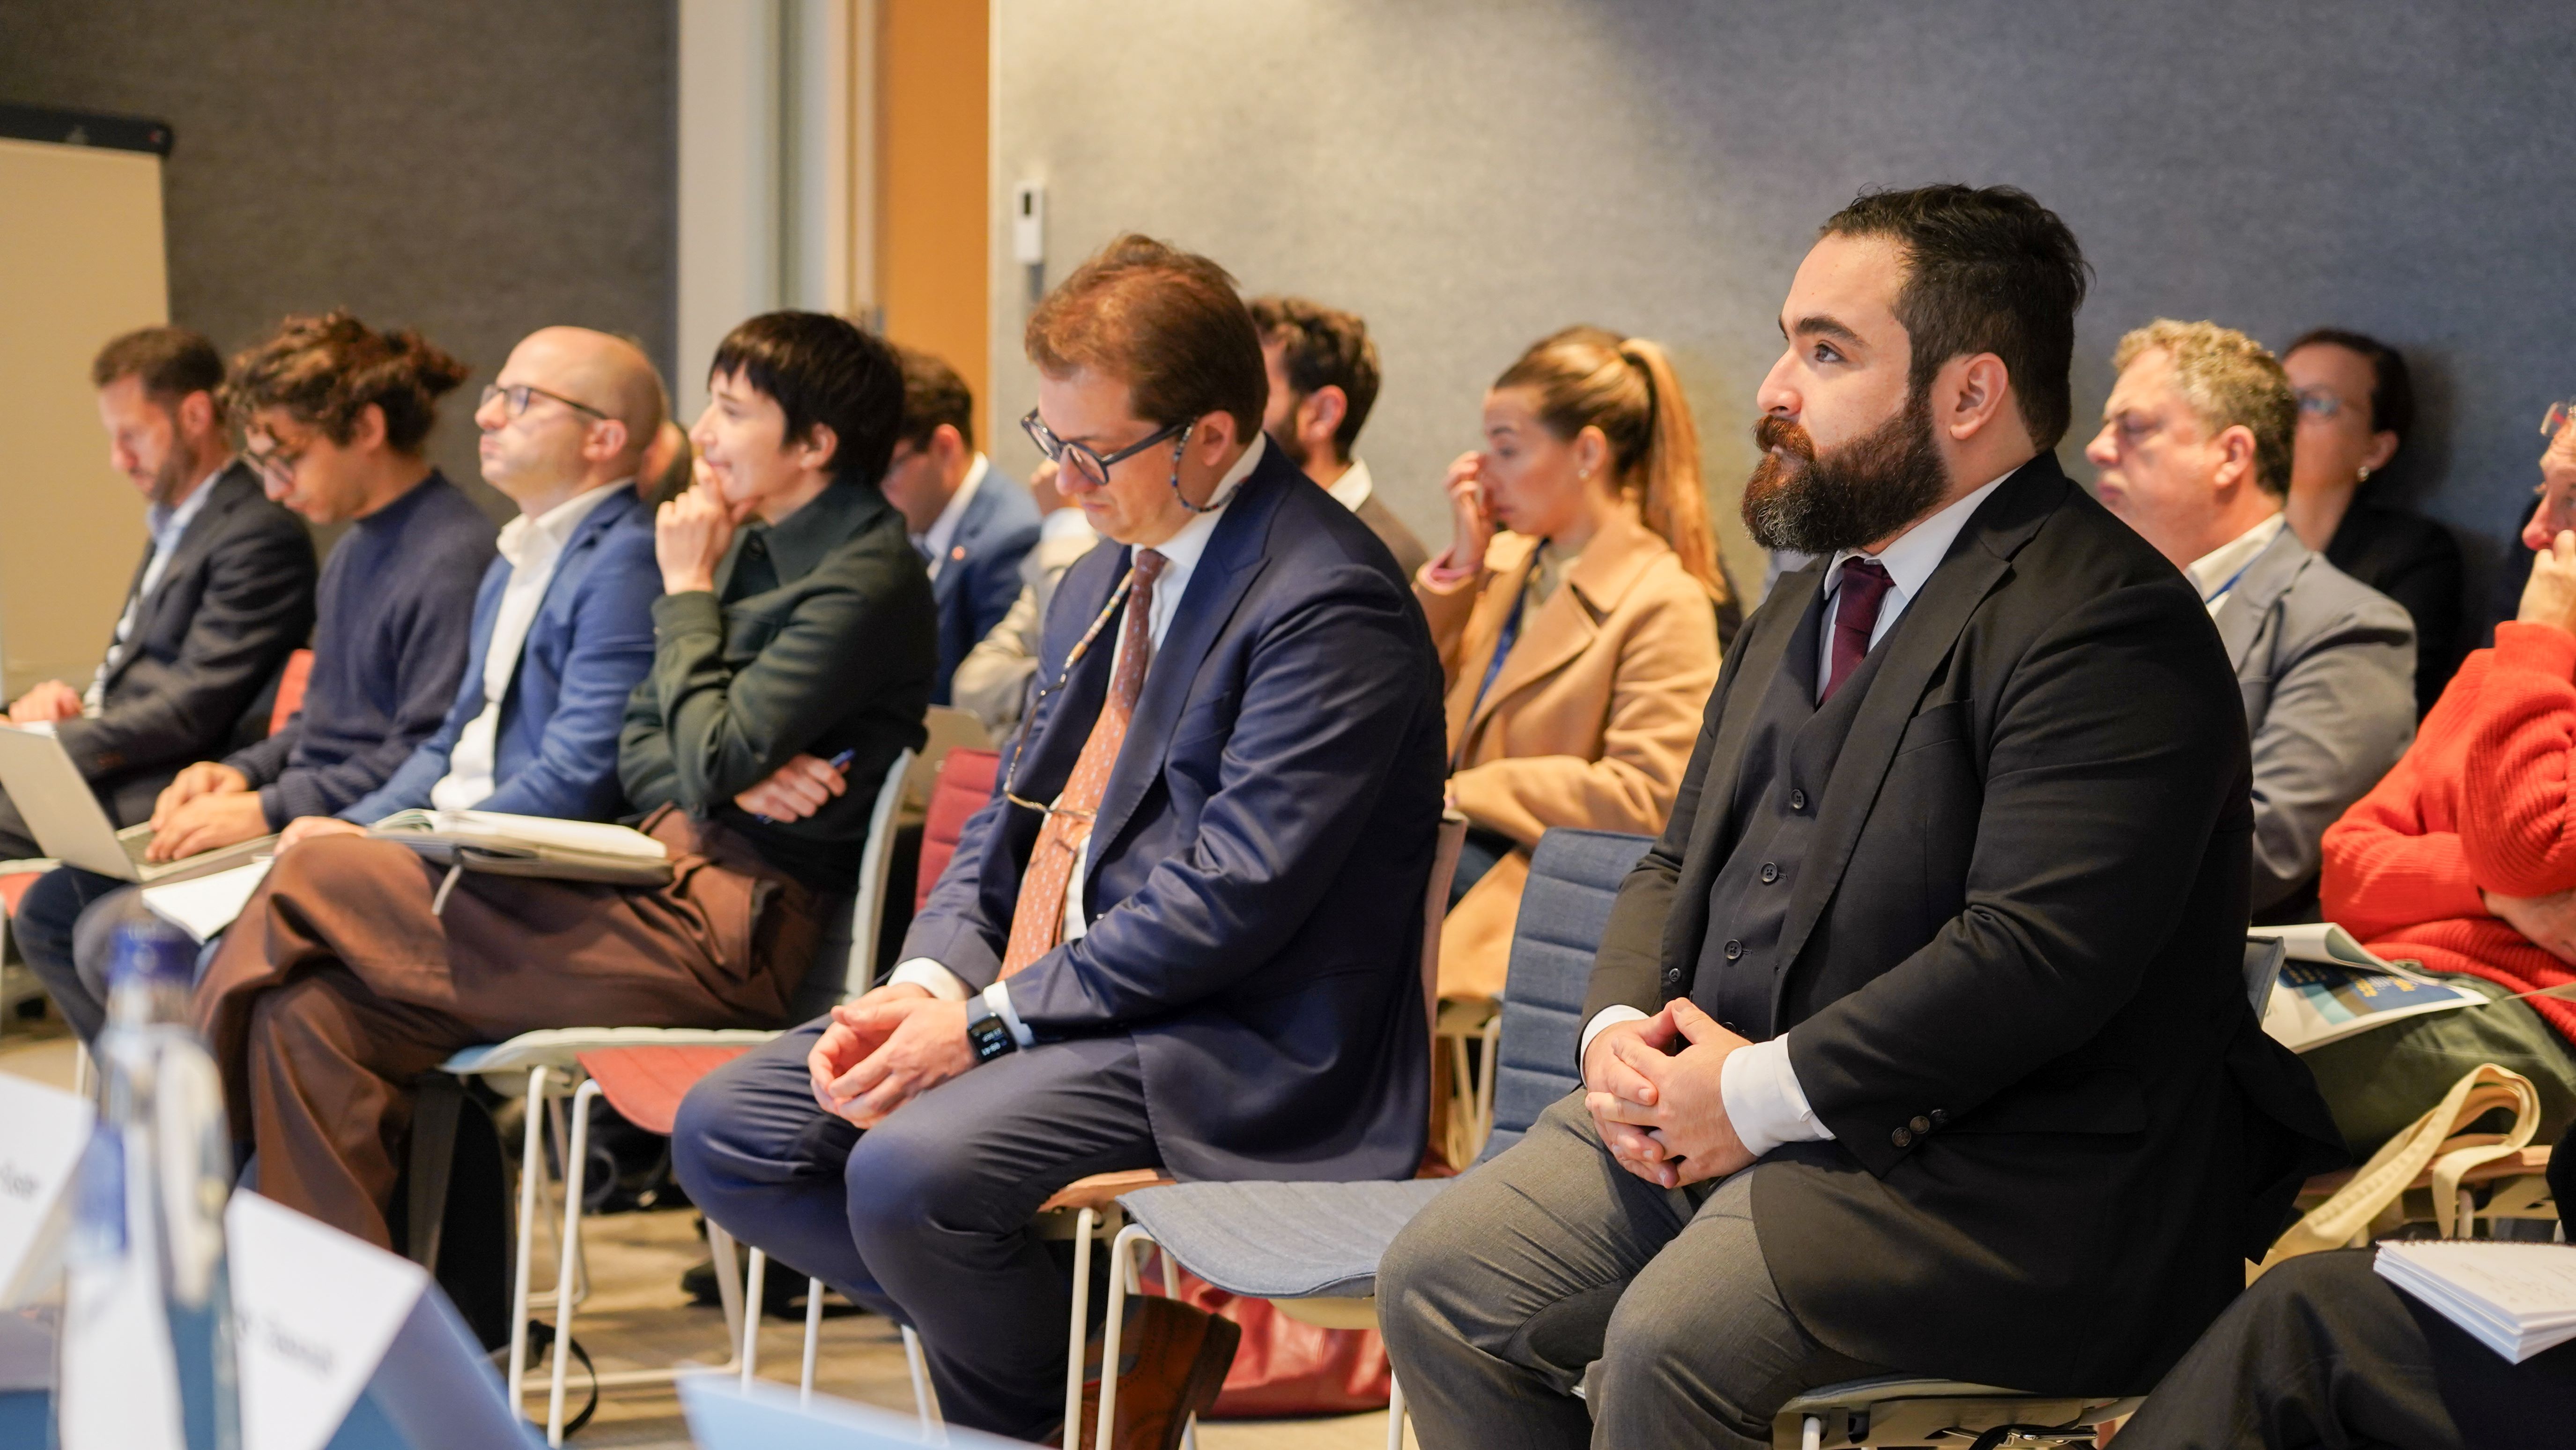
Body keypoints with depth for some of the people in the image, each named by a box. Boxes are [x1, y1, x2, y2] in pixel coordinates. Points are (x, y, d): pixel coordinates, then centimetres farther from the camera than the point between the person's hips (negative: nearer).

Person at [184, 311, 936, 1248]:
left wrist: (687, 588, -3)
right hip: (673, 875, 9)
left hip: (724, 934, -9)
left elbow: (711, 761, -18)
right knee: (312, 1015, -8)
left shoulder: (865, 576, -11)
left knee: (315, 878, -11)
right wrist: (727, 779, -6)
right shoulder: (753, 544, 18)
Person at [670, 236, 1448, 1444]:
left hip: (1226, 1048, -9)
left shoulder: (1326, 604, -16)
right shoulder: (1104, 582, 15)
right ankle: (1085, 1327, 2)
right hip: (1038, 1001, 10)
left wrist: (987, 1022, -19)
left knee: (910, 1172, -30)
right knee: (725, 1131, 0)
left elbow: (1234, 895, -21)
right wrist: (930, 982, -2)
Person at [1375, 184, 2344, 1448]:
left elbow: (2036, 953, -24)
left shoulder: (2103, 624, -15)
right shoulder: (1810, 602, 18)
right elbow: (1679, 863, 21)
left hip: (2002, 1177, -9)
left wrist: (1761, 1093, -19)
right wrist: (1619, 1030, -1)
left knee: (1671, 1341, -30)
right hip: (1721, 1107, 9)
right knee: (1440, 1282, -4)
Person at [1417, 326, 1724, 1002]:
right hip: (1459, 836, 7)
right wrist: (1461, 564, 7)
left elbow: (1648, 800, -16)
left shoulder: (1664, 604, -8)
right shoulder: (1507, 560, 15)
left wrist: (1464, 792, -15)